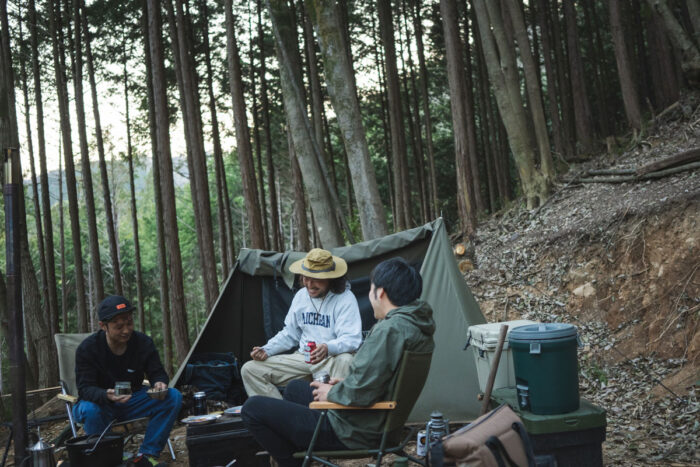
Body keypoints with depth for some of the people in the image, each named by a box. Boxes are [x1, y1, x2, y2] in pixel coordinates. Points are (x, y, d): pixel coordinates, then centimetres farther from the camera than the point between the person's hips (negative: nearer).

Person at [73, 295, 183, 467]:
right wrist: (107, 395, -44)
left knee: (174, 397, -20)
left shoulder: (144, 343, -9)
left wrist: (159, 383, -29)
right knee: (89, 411, -40)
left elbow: (157, 373, -1)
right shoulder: (87, 348, -17)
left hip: (132, 401, 3)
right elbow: (85, 388, -21)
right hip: (101, 403, -3)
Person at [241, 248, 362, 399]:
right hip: (301, 358, 6)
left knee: (346, 361, -42)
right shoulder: (301, 296, 12)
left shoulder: (345, 299, -9)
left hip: (331, 360, -6)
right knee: (250, 370, -6)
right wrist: (266, 350, 5)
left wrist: (327, 348, -40)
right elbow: (289, 334, 22)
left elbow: (352, 339, -19)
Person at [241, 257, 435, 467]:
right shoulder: (421, 326, 5)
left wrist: (331, 393, -9)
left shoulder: (390, 330, -26)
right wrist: (343, 385, 10)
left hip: (354, 434, -10)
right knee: (294, 388, 31)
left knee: (252, 408, -2)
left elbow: (360, 393, -28)